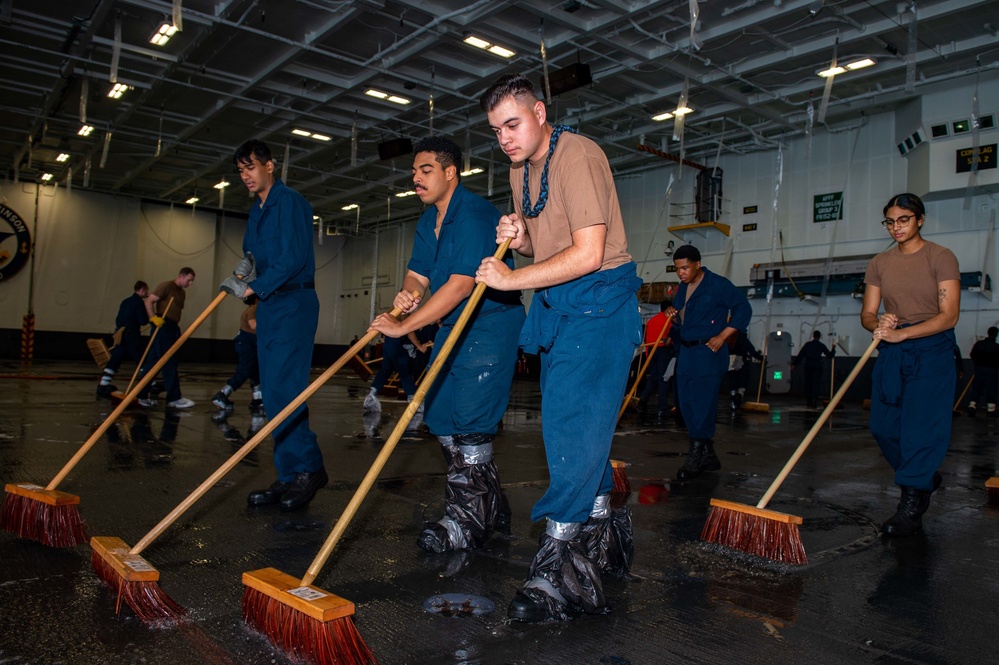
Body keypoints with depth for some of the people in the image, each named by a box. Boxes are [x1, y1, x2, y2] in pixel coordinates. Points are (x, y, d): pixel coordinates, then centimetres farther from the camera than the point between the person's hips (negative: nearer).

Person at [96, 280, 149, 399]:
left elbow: (118, 320, 20)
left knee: (113, 362, 8)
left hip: (120, 335, 8)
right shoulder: (139, 302, -9)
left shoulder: (125, 302, 16)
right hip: (132, 336, -8)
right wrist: (151, 316, 2)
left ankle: (102, 388, 7)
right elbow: (143, 321, -16)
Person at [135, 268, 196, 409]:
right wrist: (153, 318, -21)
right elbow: (149, 301, -11)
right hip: (163, 326, -8)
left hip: (172, 328, 8)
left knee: (153, 362, 10)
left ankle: (142, 396, 14)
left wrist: (177, 329, 16)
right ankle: (174, 398, -6)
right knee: (170, 363, -8)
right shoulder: (167, 286, -5)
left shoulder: (182, 292, 20)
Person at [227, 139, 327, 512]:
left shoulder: (289, 202, -7)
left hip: (293, 304, -9)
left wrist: (253, 287, -13)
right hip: (268, 305, 9)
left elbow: (293, 259, -17)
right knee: (274, 395, 7)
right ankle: (290, 479, 12)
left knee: (283, 390, -15)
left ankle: (307, 469, -3)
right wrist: (245, 269, 3)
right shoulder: (256, 212, 20)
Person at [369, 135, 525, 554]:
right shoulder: (428, 222, 12)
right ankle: (491, 504, 22)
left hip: (490, 325, -10)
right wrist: (408, 294, -17)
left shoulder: (474, 214, -19)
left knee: (469, 421, -13)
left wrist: (403, 326, -27)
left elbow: (461, 284, -27)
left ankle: (467, 522, -2)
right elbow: (418, 272, 9)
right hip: (453, 327, 10)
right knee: (440, 417, 10)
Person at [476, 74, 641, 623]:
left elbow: (587, 254, -24)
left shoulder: (577, 155, -16)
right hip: (557, 307, 9)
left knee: (574, 426, -12)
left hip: (599, 301, -9)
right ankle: (602, 525, 30)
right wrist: (519, 238, -2)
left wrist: (513, 279, -20)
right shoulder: (520, 170, 12)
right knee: (575, 424, 13)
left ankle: (558, 566, -7)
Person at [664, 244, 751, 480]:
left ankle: (695, 458, -3)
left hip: (708, 352, -8)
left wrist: (722, 337, -16)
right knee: (687, 404, 8)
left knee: (702, 404, -9)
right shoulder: (683, 287, 13)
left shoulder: (718, 285, -11)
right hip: (686, 351, 8)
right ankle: (708, 455, 19)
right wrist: (672, 310, 4)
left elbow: (744, 308, -12)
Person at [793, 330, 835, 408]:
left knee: (808, 384, 9)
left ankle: (808, 402, 14)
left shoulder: (807, 344, 5)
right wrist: (833, 349, 26)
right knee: (816, 384, -1)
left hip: (808, 365, 2)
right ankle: (814, 401, -13)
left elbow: (800, 355, 3)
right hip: (817, 365, -2)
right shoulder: (821, 346, 2)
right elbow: (830, 355, 6)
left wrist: (794, 364, 4)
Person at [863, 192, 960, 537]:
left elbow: (949, 315, -15)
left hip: (931, 350, -5)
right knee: (883, 426, 6)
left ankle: (911, 508, 2)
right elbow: (867, 314, 5)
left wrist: (900, 333, -25)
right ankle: (926, 478, 32)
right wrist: (879, 324, -19)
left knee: (921, 426, -7)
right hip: (891, 353, 5)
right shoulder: (879, 263, 7)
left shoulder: (941, 257, -7)